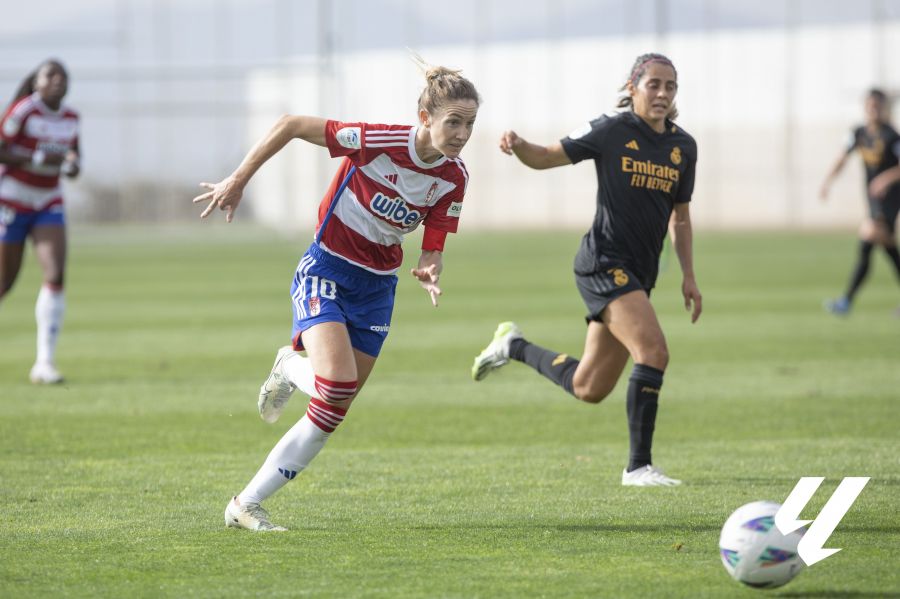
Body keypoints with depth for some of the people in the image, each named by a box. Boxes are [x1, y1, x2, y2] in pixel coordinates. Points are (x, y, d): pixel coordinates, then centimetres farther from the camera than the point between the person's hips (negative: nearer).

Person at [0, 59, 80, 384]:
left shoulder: (71, 117, 2)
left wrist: (73, 163, -6)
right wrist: (38, 158, -28)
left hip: (48, 203, 5)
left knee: (56, 276, -14)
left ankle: (44, 363, -13)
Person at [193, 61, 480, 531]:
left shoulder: (453, 178, -7)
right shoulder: (381, 142, -23)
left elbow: (431, 251, -3)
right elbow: (291, 125, -17)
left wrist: (428, 274, -27)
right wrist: (237, 182, -13)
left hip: (377, 288, 5)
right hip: (327, 268, -5)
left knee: (332, 413, 2)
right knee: (338, 383, -26)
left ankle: (246, 505, 12)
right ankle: (291, 368, 10)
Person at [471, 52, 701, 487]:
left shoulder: (683, 146, 8)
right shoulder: (612, 132, -8)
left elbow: (680, 216, 18)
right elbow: (545, 158, 0)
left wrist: (688, 276, 11)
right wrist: (518, 146, -22)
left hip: (639, 273, 7)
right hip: (604, 264, -7)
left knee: (588, 390, 10)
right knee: (653, 352, -23)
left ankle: (514, 346, 34)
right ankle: (638, 466, -15)